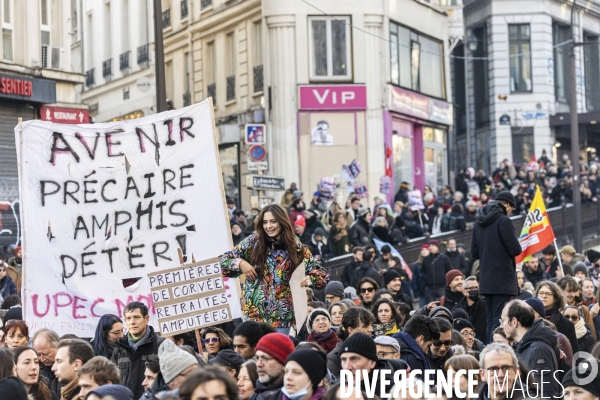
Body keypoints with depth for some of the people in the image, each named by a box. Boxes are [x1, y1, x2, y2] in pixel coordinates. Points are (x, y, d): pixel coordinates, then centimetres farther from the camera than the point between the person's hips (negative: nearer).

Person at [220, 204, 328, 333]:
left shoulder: (297, 250, 1)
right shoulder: (253, 242, 1)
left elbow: (322, 276, 7)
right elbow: (224, 259, 8)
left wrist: (309, 279, -14)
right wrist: (240, 263, -12)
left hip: (282, 316, 0)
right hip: (255, 312, 0)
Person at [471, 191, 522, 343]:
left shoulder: (480, 222, 13)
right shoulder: (504, 221, -11)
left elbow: (474, 252, 15)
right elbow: (515, 249, -14)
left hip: (486, 280, 8)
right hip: (502, 279, -8)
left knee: (490, 320, 13)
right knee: (499, 320, -9)